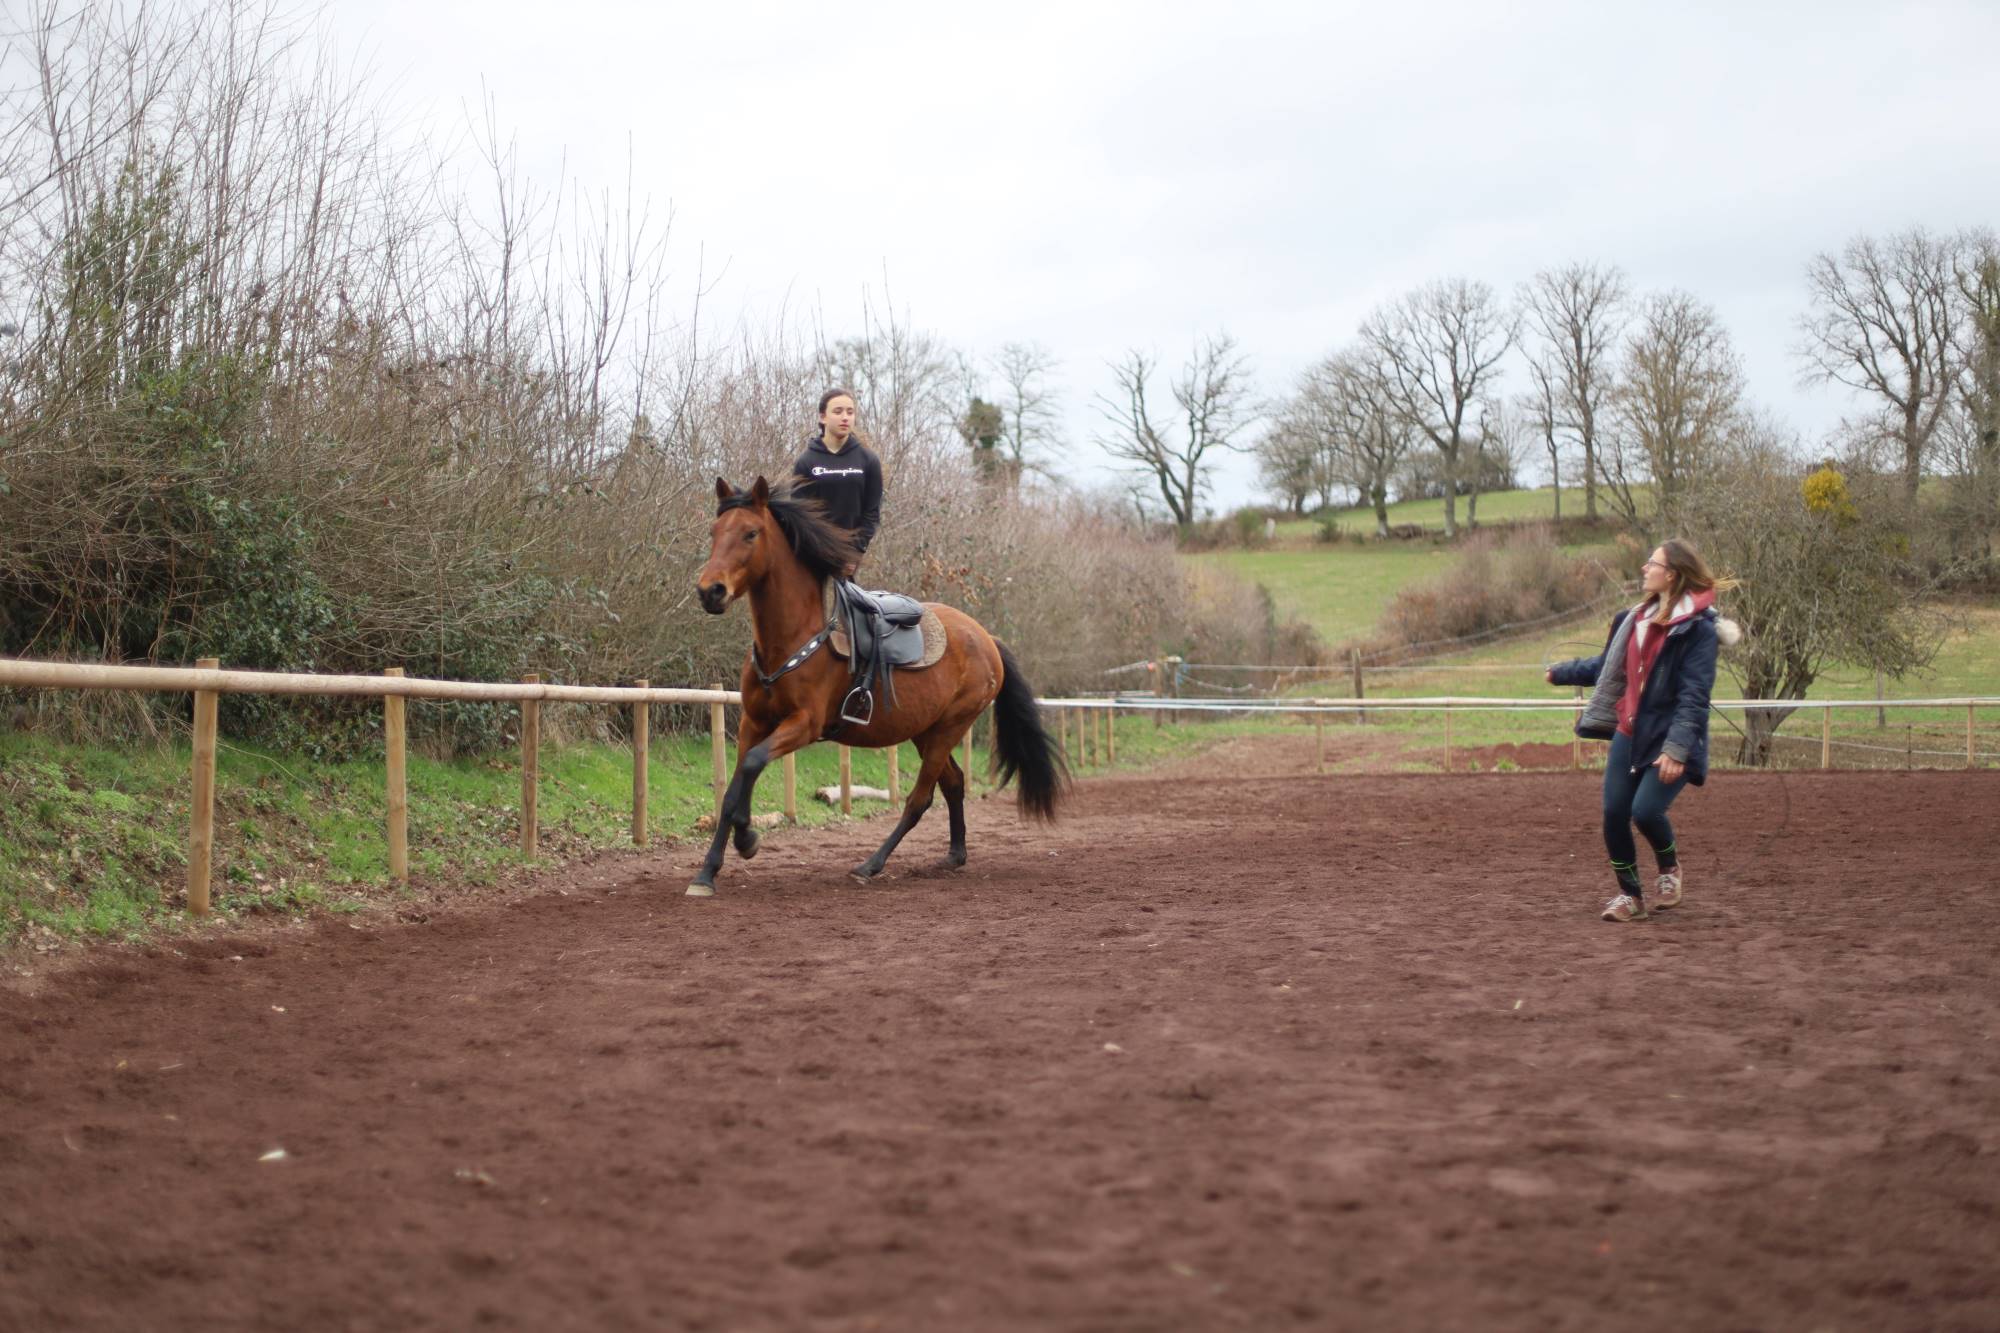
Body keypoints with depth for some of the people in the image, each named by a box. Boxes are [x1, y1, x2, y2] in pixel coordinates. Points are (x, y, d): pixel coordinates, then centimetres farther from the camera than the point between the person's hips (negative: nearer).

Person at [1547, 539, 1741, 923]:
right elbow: (1606, 667, 26)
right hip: (1628, 734, 7)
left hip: (1668, 742, -7)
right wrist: (1562, 673, 36)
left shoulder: (1698, 629, -13)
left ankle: (1670, 868, 16)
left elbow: (1693, 698, -20)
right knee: (1613, 814, 2)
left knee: (1645, 811, -17)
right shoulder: (1637, 618, 10)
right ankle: (1629, 894, 19)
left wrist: (1676, 748, -28)